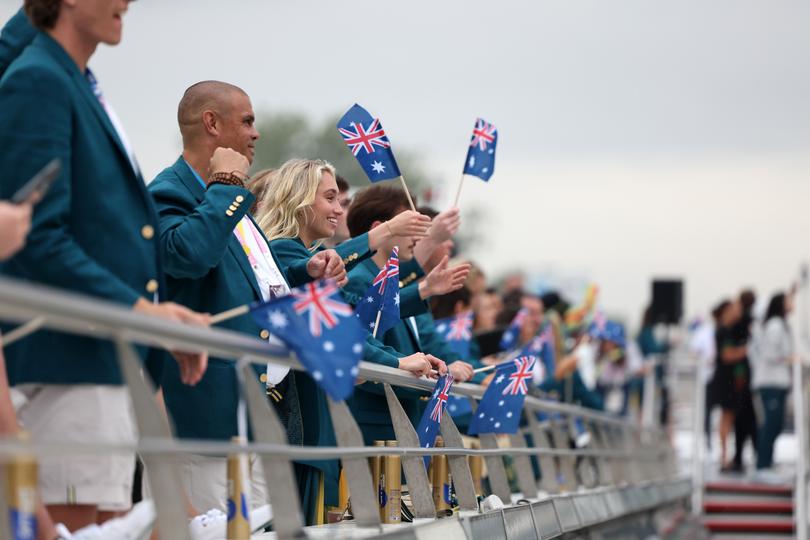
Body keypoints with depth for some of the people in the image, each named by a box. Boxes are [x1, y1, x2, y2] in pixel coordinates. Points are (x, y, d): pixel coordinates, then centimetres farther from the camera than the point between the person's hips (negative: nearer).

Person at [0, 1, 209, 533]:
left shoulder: (83, 89, 20)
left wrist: (162, 318, 12)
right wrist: (137, 309, -22)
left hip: (119, 364, 10)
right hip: (69, 362, -10)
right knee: (70, 525, -10)